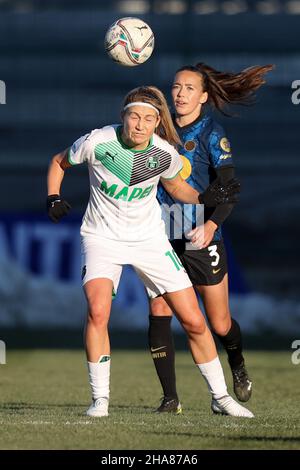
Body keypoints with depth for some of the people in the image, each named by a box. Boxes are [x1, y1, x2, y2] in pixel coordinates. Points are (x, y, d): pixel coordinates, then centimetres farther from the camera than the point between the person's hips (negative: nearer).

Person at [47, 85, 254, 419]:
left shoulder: (165, 154, -11)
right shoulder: (97, 142, -17)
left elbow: (175, 186, 11)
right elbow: (59, 162, 4)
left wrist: (204, 198, -7)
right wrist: (53, 197, -11)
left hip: (149, 238, 2)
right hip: (102, 237, -2)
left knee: (194, 321, -1)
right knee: (98, 310, -27)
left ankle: (220, 397, 17)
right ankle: (100, 400, -13)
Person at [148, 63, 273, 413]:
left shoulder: (212, 134, -8)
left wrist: (212, 224, -30)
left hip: (200, 240, -3)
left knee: (220, 324, 6)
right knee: (158, 313, -13)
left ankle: (238, 366, 39)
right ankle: (170, 398, -9)